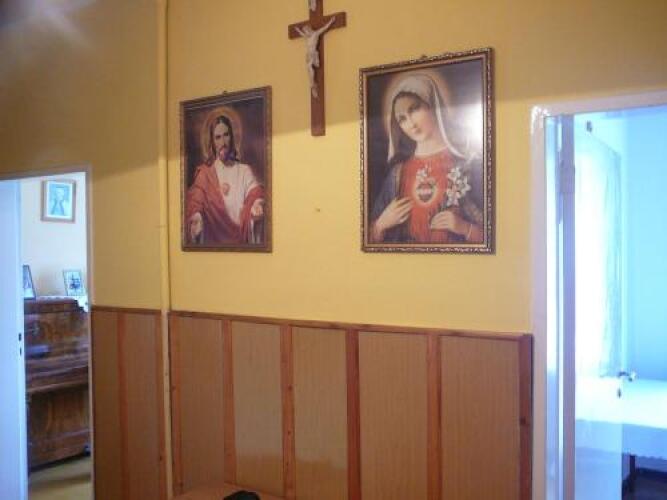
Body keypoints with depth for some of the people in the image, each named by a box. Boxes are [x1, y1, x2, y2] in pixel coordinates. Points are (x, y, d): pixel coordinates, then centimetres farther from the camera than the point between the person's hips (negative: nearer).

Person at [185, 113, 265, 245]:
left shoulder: (245, 171, 10)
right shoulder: (204, 173, 9)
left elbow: (255, 194, -5)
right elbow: (195, 201, -4)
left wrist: (257, 205, -29)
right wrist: (196, 216, -27)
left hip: (241, 239, 1)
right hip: (214, 239, -1)